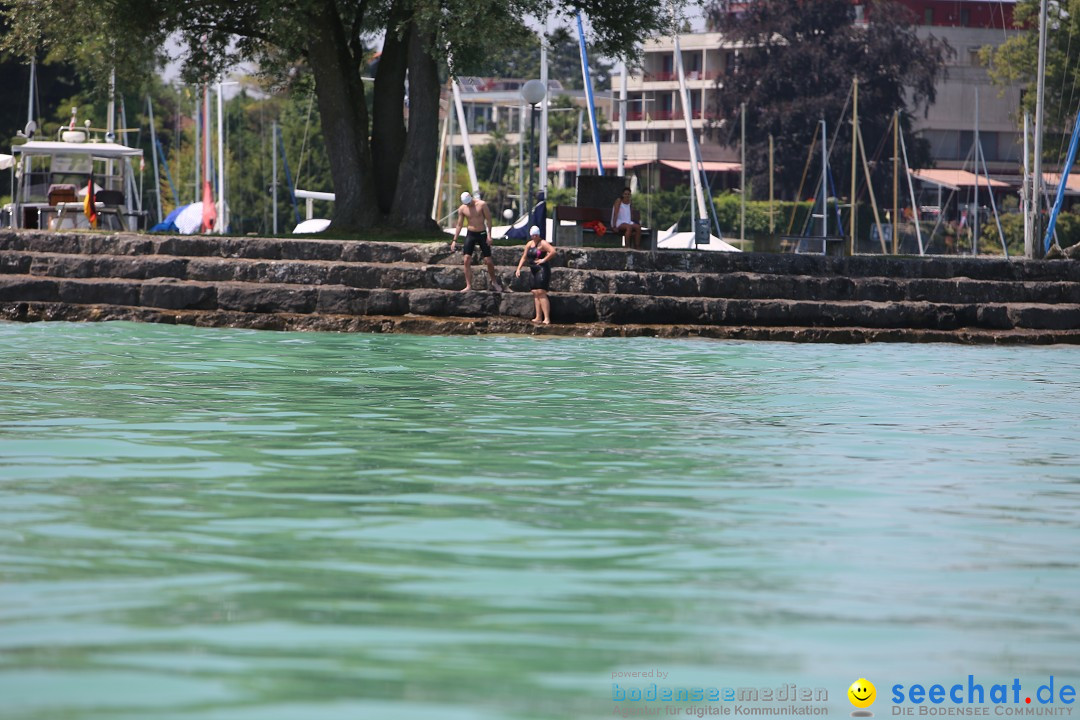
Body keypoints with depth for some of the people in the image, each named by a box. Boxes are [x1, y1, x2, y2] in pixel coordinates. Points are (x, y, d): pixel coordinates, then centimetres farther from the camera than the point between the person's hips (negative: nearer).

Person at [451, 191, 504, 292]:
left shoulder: (482, 204, -9)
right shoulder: (462, 209, 0)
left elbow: (488, 220, -6)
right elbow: (459, 225, 6)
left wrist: (489, 235, -12)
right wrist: (454, 240, 3)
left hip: (482, 234, -2)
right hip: (470, 234, 2)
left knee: (488, 261, -1)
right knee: (467, 260, -9)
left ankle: (494, 282, 22)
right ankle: (468, 286, -4)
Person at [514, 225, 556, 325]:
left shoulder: (543, 243, -10)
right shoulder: (529, 244, 15)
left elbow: (553, 251, -23)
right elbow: (524, 257, 20)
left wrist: (544, 260, -18)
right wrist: (518, 269, 10)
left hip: (542, 269, -9)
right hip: (534, 271, 9)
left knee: (541, 292, -16)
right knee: (535, 293, 6)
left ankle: (547, 318, -20)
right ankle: (538, 318, 9)